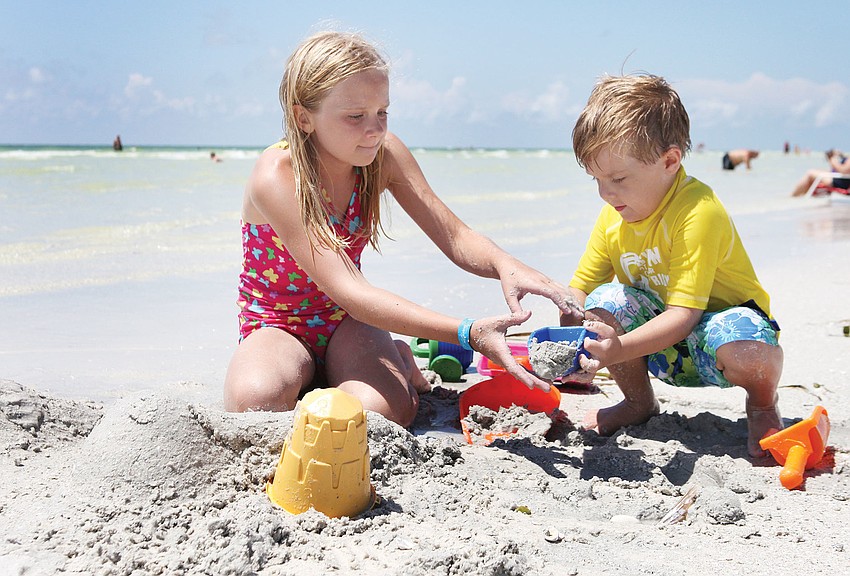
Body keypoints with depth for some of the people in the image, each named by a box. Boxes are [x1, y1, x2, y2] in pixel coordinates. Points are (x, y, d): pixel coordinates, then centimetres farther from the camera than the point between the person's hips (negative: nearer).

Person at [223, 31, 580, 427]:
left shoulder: (384, 154, -11)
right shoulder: (276, 176, -28)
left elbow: (456, 238, -10)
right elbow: (349, 291, -36)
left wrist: (504, 266, -36)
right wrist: (469, 334, -45)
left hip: (346, 322, 2)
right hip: (275, 325, -2)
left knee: (385, 411, -30)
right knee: (256, 401, -37)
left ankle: (397, 360, 5)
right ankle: (311, 375, -1)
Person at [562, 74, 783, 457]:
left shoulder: (698, 212, -27)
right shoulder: (613, 215, -5)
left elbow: (683, 314, -32)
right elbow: (580, 288, -2)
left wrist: (619, 349, -46)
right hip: (666, 354, 6)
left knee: (749, 354, -39)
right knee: (604, 300, -22)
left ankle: (762, 405, 1)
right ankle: (638, 401, 5)